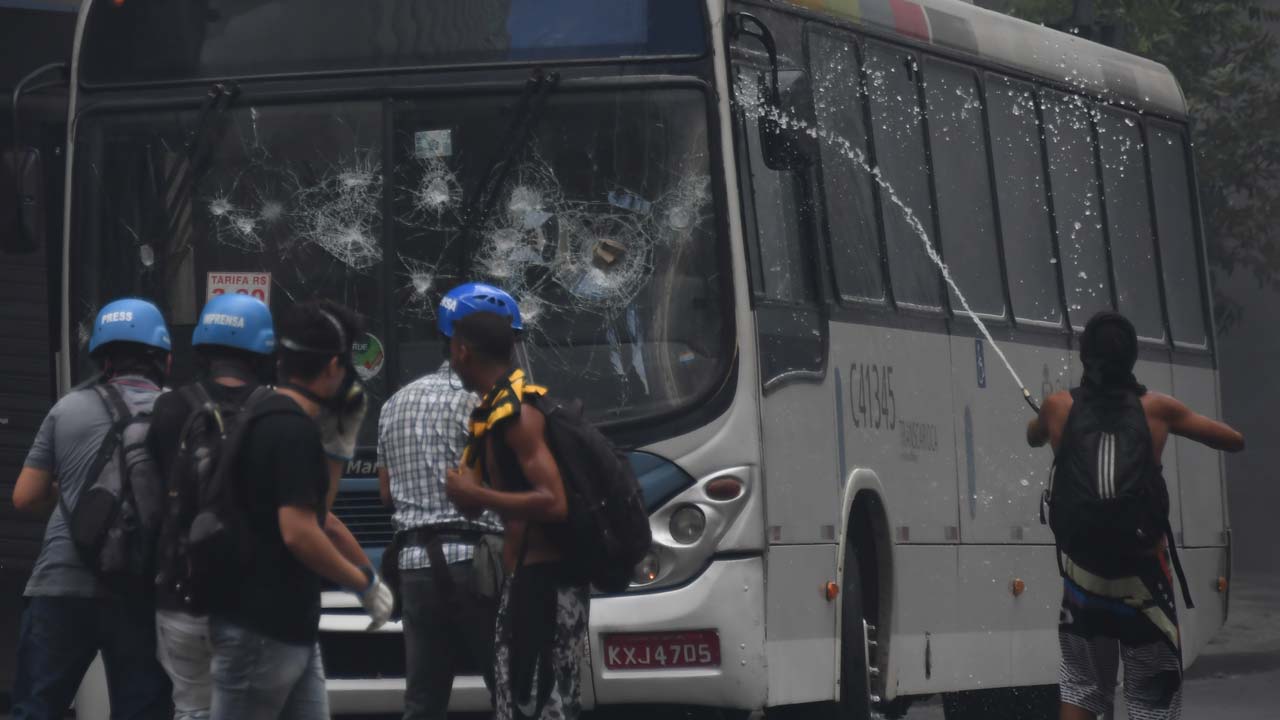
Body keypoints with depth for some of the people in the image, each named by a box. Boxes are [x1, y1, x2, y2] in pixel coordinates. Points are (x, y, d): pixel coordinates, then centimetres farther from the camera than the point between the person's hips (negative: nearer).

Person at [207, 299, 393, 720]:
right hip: (262, 628, -10)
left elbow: (315, 511, 25)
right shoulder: (293, 430, -17)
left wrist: (340, 441, 16)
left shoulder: (272, 420, 15)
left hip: (288, 627, 10)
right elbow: (299, 532, -23)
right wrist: (365, 583, -12)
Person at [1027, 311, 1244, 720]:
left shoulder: (1059, 406, 3)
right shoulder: (1156, 408, 0)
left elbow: (1033, 438, 27)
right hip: (1142, 574, -1)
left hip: (1083, 573, 1)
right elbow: (1235, 442, 11)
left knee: (1081, 684, 18)